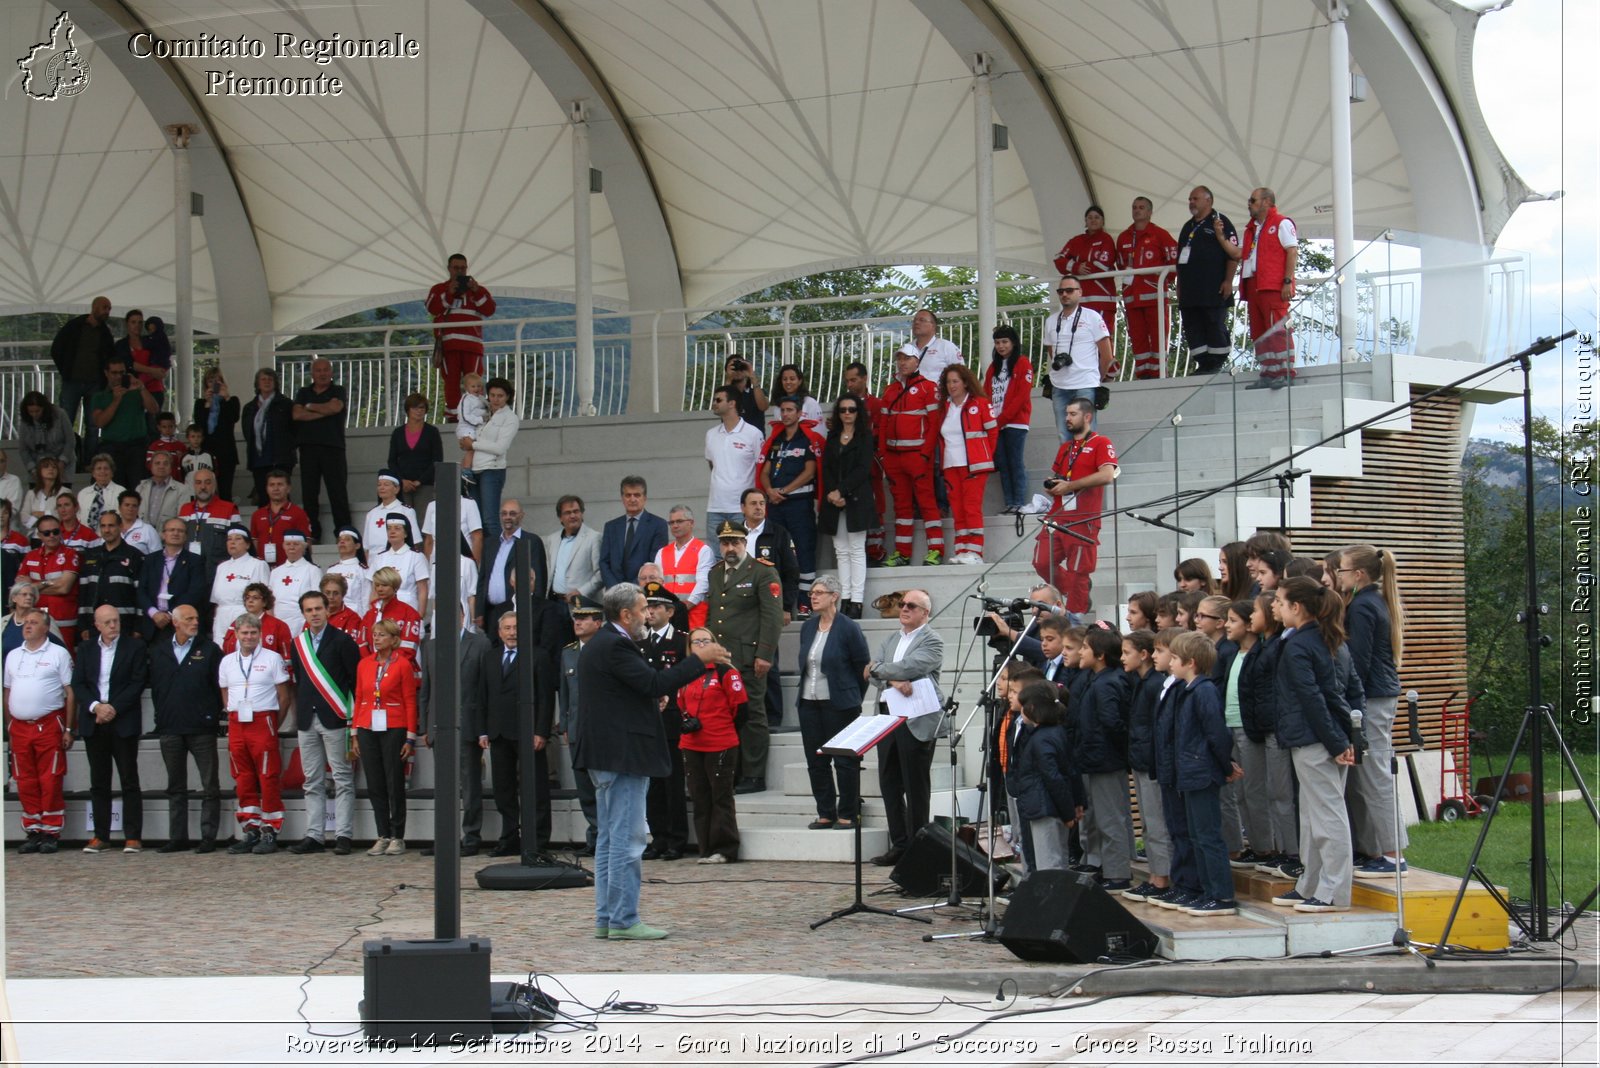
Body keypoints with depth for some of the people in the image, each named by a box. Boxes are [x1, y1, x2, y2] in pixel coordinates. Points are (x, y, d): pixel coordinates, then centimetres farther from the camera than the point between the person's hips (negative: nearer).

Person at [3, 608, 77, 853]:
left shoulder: (58, 654, 0)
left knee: (50, 782, -5)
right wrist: (9, 725, 10)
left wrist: (69, 729, -7)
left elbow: (70, 693, -2)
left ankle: (51, 833, 0)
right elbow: (8, 693, 18)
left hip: (49, 727, -5)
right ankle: (33, 832, 12)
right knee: (26, 784, 6)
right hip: (20, 729, 5)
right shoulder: (13, 656, 15)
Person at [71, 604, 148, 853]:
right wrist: (95, 707, -11)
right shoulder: (85, 649, 12)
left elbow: (138, 683, -5)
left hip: (123, 723, -3)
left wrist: (114, 708, -12)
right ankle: (101, 837, 10)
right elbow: (78, 685, 5)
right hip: (94, 725, 4)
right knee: (99, 783, 6)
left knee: (129, 782, -3)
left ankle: (133, 837, -2)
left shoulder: (135, 647, 2)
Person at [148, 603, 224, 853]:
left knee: (210, 786, -1)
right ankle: (178, 837, 14)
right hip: (170, 728, 3)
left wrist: (214, 715, -4)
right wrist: (162, 714, 3)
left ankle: (208, 837, 3)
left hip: (201, 728, -3)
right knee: (176, 787, 9)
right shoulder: (157, 651, 7)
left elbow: (220, 686, 0)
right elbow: (153, 684, 9)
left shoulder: (209, 650, 1)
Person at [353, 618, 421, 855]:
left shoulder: (403, 665, -4)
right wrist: (355, 735, 8)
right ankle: (383, 836, 12)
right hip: (368, 729, 4)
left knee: (395, 785, 0)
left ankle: (397, 838, 7)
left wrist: (410, 737, -8)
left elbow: (410, 702, -4)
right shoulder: (364, 664, 9)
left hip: (394, 729, -4)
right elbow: (358, 699, 11)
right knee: (375, 785, 5)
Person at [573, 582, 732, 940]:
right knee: (627, 840, -8)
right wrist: (699, 660, -16)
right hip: (623, 754, -11)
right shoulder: (615, 646, -17)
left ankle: (607, 918, 17)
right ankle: (624, 920, -6)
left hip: (605, 754, 11)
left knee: (609, 839, 13)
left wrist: (652, 701, 13)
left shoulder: (599, 644, 16)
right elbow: (654, 684, -22)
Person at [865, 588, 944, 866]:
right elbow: (873, 674, 6)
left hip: (916, 720, -7)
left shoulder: (932, 641, -3)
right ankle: (899, 845, 17)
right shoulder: (890, 640, 18)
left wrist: (877, 668, -3)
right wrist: (894, 681, -15)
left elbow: (910, 667, -17)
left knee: (916, 787, -2)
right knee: (889, 783, 9)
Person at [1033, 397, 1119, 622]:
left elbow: (1107, 475, -17)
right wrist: (1052, 486, 7)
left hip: (1083, 520, -7)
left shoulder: (1101, 444, -2)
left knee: (1078, 571, -5)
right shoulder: (1065, 447, 22)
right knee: (1042, 563, 0)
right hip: (1058, 517, 7)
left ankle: (1075, 614, 4)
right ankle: (1076, 592, 19)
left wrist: (1069, 485, -15)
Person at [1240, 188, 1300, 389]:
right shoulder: (1252, 228, 24)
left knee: (1278, 329, -12)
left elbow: (1292, 252, -8)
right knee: (1259, 333, 7)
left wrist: (1287, 281, -16)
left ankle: (1284, 373, -13)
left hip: (1274, 287, -9)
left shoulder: (1281, 223, 0)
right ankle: (1268, 375, 9)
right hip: (1253, 286, 9)